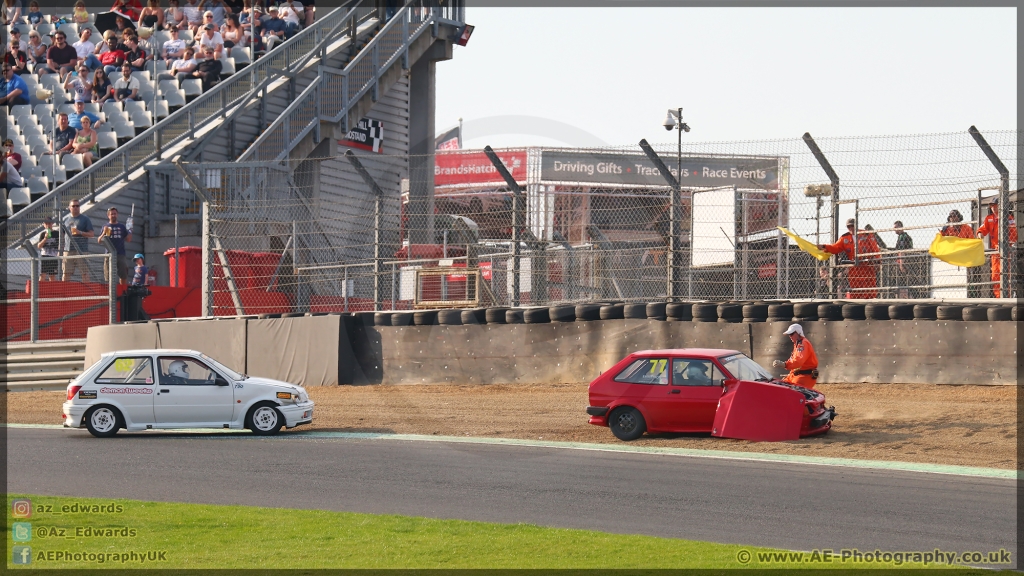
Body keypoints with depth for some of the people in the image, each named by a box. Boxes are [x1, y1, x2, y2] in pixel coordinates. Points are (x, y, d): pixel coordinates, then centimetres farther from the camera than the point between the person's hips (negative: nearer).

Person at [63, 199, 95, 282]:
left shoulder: (85, 219, 5)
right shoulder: (65, 219, 14)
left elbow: (92, 234, 0)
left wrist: (80, 232, -15)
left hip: (82, 250, -3)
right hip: (68, 250, 3)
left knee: (85, 273, -3)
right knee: (66, 273, 2)